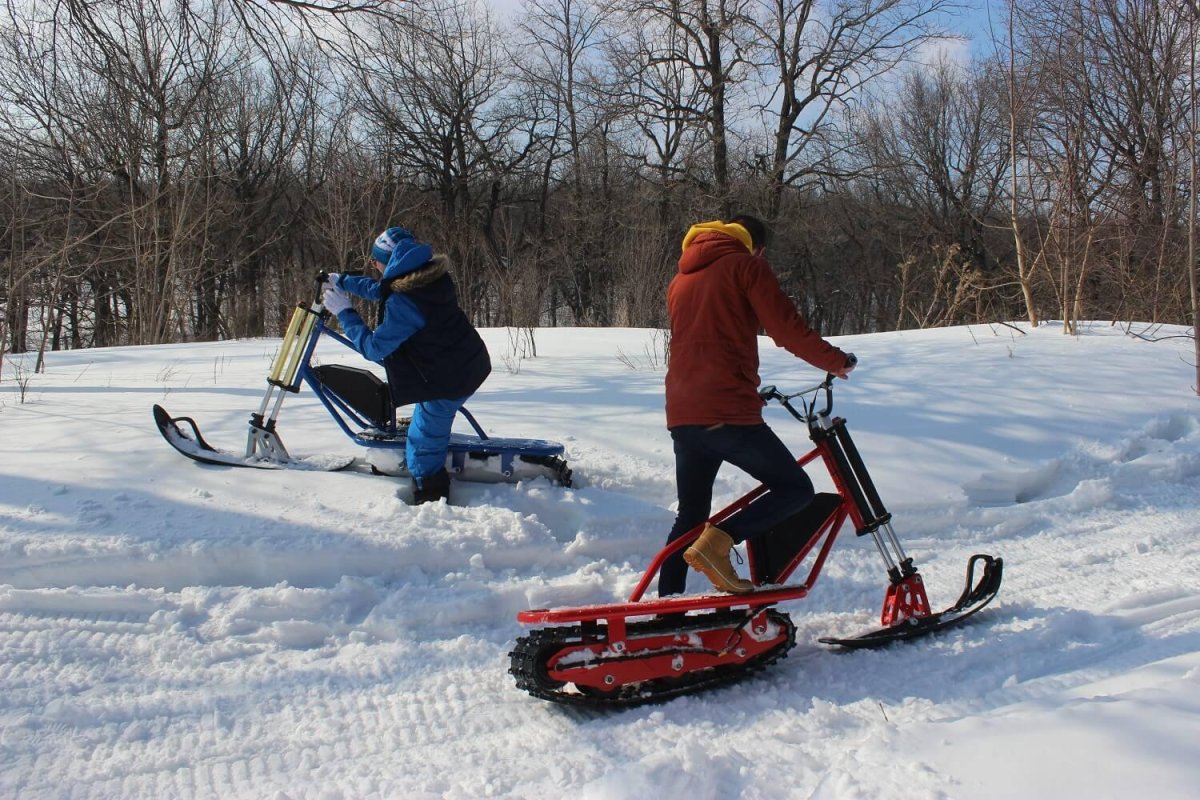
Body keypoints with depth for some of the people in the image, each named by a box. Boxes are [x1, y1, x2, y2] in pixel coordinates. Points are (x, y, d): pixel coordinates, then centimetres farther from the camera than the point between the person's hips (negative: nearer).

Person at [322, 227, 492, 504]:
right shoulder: (433, 275, 1)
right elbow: (382, 289, 18)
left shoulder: (402, 303, -25)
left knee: (422, 445, 4)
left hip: (449, 380, -9)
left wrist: (343, 312, -9)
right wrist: (343, 281, 23)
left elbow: (374, 347, -17)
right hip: (473, 363, 9)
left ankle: (430, 499, 13)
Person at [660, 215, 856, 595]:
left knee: (691, 516, 18)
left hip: (682, 415, 8)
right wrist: (837, 361, 8)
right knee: (796, 488, 4)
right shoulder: (746, 265, 1)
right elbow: (788, 330, -7)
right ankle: (717, 542, -14)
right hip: (727, 411, -8)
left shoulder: (680, 278, 24)